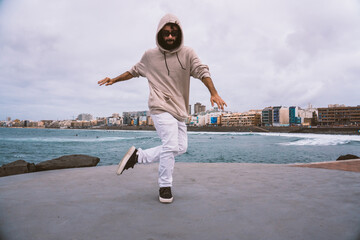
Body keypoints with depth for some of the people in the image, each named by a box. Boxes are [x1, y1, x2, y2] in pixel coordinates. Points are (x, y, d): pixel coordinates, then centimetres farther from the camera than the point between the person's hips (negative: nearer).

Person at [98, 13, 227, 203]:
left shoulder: (187, 54, 4)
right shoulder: (150, 56, 6)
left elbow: (202, 71, -8)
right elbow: (134, 71, 22)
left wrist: (213, 93, -23)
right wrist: (114, 80, 22)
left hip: (179, 110, 4)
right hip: (161, 107, -4)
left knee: (181, 147, 3)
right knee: (171, 145, -15)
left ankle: (139, 156, 15)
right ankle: (165, 186, 3)